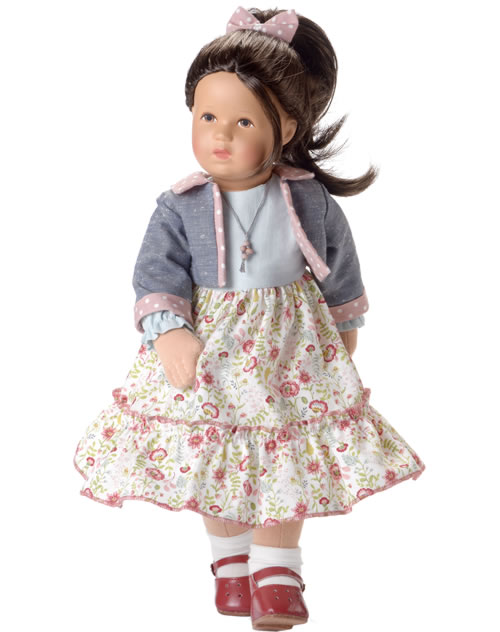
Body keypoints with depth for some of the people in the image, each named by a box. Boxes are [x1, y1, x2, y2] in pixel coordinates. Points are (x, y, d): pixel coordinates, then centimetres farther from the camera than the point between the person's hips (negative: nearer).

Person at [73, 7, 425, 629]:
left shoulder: (310, 202, -9)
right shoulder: (179, 208, -12)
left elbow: (341, 275, 4)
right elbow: (157, 277, -12)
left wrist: (344, 338, 14)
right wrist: (169, 335, -29)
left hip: (288, 352, 0)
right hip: (207, 350, 0)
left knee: (285, 461, 7)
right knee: (213, 460, 13)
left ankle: (275, 574, 24)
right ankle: (231, 559, 36)